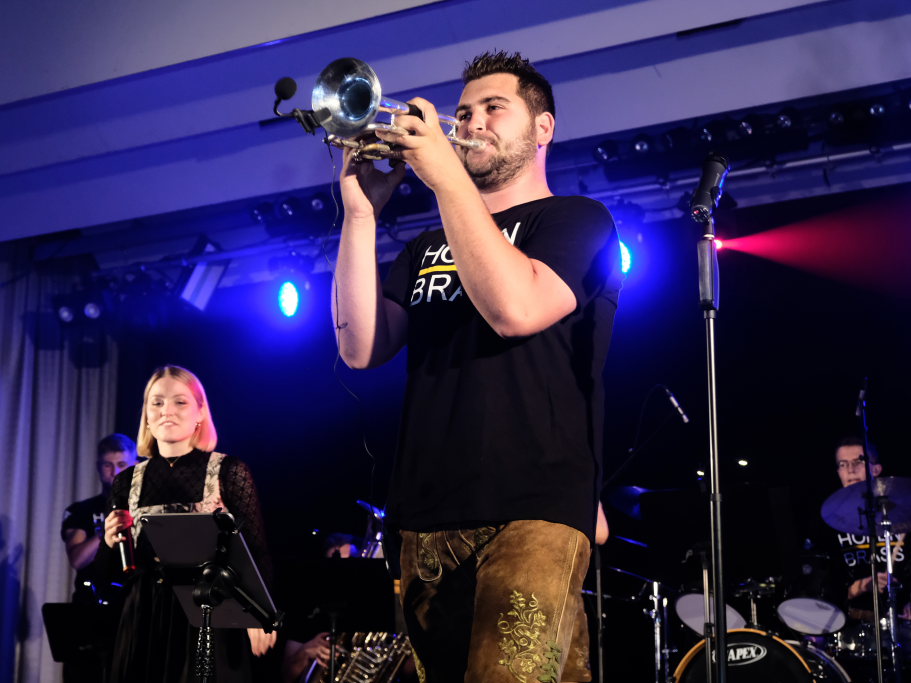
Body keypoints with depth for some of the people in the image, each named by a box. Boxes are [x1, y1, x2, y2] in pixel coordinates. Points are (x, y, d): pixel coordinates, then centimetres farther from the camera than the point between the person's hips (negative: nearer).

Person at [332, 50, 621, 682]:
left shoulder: (576, 221, 6)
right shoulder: (429, 249, 22)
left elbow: (516, 308, -16)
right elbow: (361, 347, 7)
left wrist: (446, 175, -11)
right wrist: (361, 214, -2)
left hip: (532, 511, -6)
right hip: (427, 520, 6)